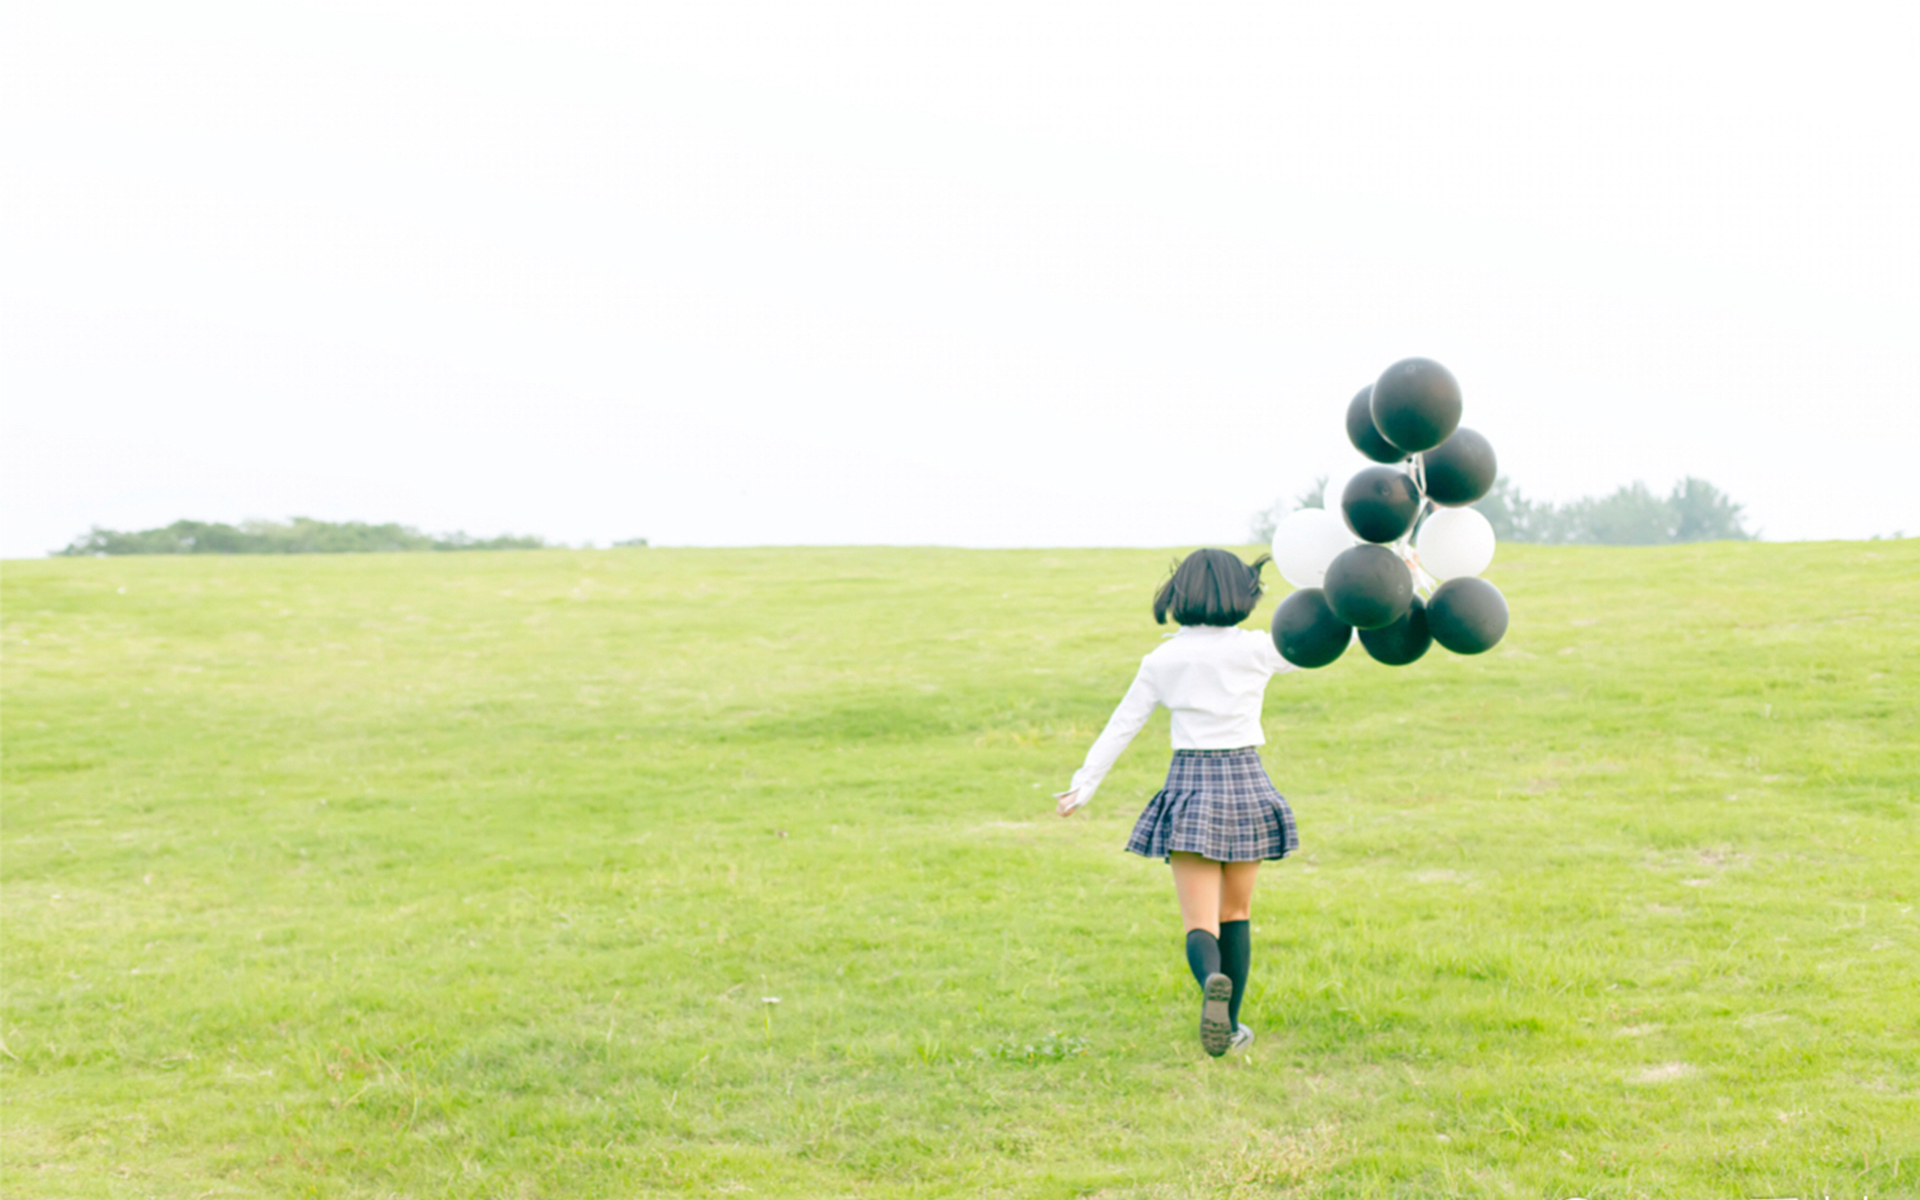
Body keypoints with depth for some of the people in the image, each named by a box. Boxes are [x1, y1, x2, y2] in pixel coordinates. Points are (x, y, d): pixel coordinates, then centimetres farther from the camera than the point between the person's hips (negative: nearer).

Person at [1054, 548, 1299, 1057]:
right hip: (1245, 784, 0)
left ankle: (1212, 982, -35)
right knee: (1236, 914, 17)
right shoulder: (1255, 649, -4)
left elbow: (1121, 726, 5)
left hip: (1189, 786, 0)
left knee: (1201, 924, -3)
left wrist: (1084, 785, 15)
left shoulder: (1162, 660, 0)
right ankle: (1231, 1026, 20)